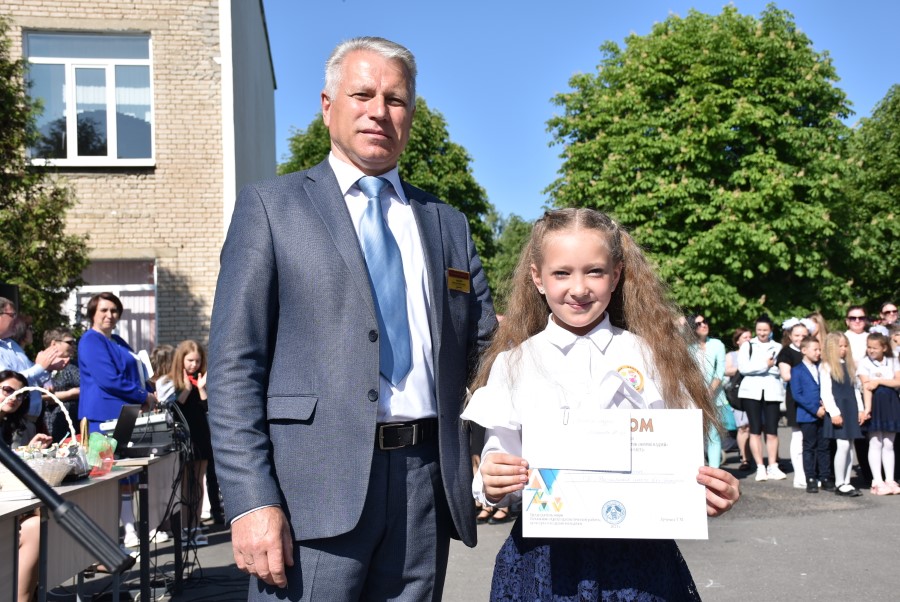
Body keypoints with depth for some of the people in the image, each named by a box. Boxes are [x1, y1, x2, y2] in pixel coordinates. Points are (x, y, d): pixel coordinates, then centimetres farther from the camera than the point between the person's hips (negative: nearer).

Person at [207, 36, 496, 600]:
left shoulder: (448, 223, 14)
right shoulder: (270, 205, 3)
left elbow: (486, 347, 17)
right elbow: (234, 363, -4)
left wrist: (488, 461, 4)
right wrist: (251, 501, -12)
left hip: (426, 482, 4)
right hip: (314, 487, -3)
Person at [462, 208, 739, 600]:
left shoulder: (652, 356, 1)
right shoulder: (512, 363, 2)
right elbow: (499, 462, 5)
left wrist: (709, 492, -16)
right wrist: (492, 485, -16)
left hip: (640, 550, 0)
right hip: (544, 551, 0)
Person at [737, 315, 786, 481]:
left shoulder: (778, 348, 12)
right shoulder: (747, 345, 9)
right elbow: (742, 367, -6)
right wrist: (766, 365, -5)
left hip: (772, 392, 1)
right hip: (752, 391, -1)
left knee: (772, 431, 0)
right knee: (755, 430, 0)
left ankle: (772, 466, 9)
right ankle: (760, 467, 5)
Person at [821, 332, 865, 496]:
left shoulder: (850, 365, 14)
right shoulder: (826, 366, -6)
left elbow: (855, 389, 18)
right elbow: (825, 392, -10)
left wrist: (861, 409, 11)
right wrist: (834, 413, -15)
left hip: (851, 408, 6)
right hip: (837, 410, -6)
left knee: (848, 446, 7)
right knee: (843, 445, -9)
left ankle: (846, 482, 12)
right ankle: (839, 484, 0)